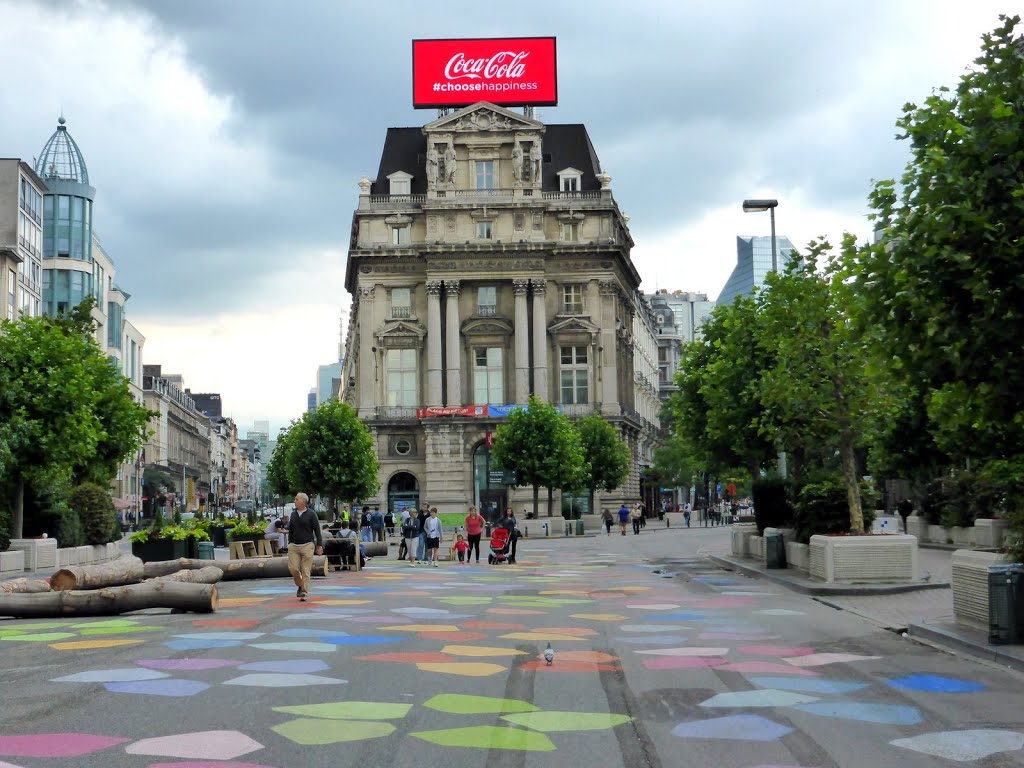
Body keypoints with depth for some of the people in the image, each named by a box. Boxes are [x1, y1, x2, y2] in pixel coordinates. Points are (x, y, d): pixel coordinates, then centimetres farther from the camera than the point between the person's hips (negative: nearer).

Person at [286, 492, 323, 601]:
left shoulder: (311, 514, -2)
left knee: (305, 571, -3)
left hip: (307, 545, -4)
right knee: (293, 568, -4)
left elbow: (317, 530, -2)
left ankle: (305, 593, 4)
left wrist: (319, 545, -6)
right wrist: (290, 543, 17)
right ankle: (300, 586, 21)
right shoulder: (293, 514, 11)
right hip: (294, 546, 4)